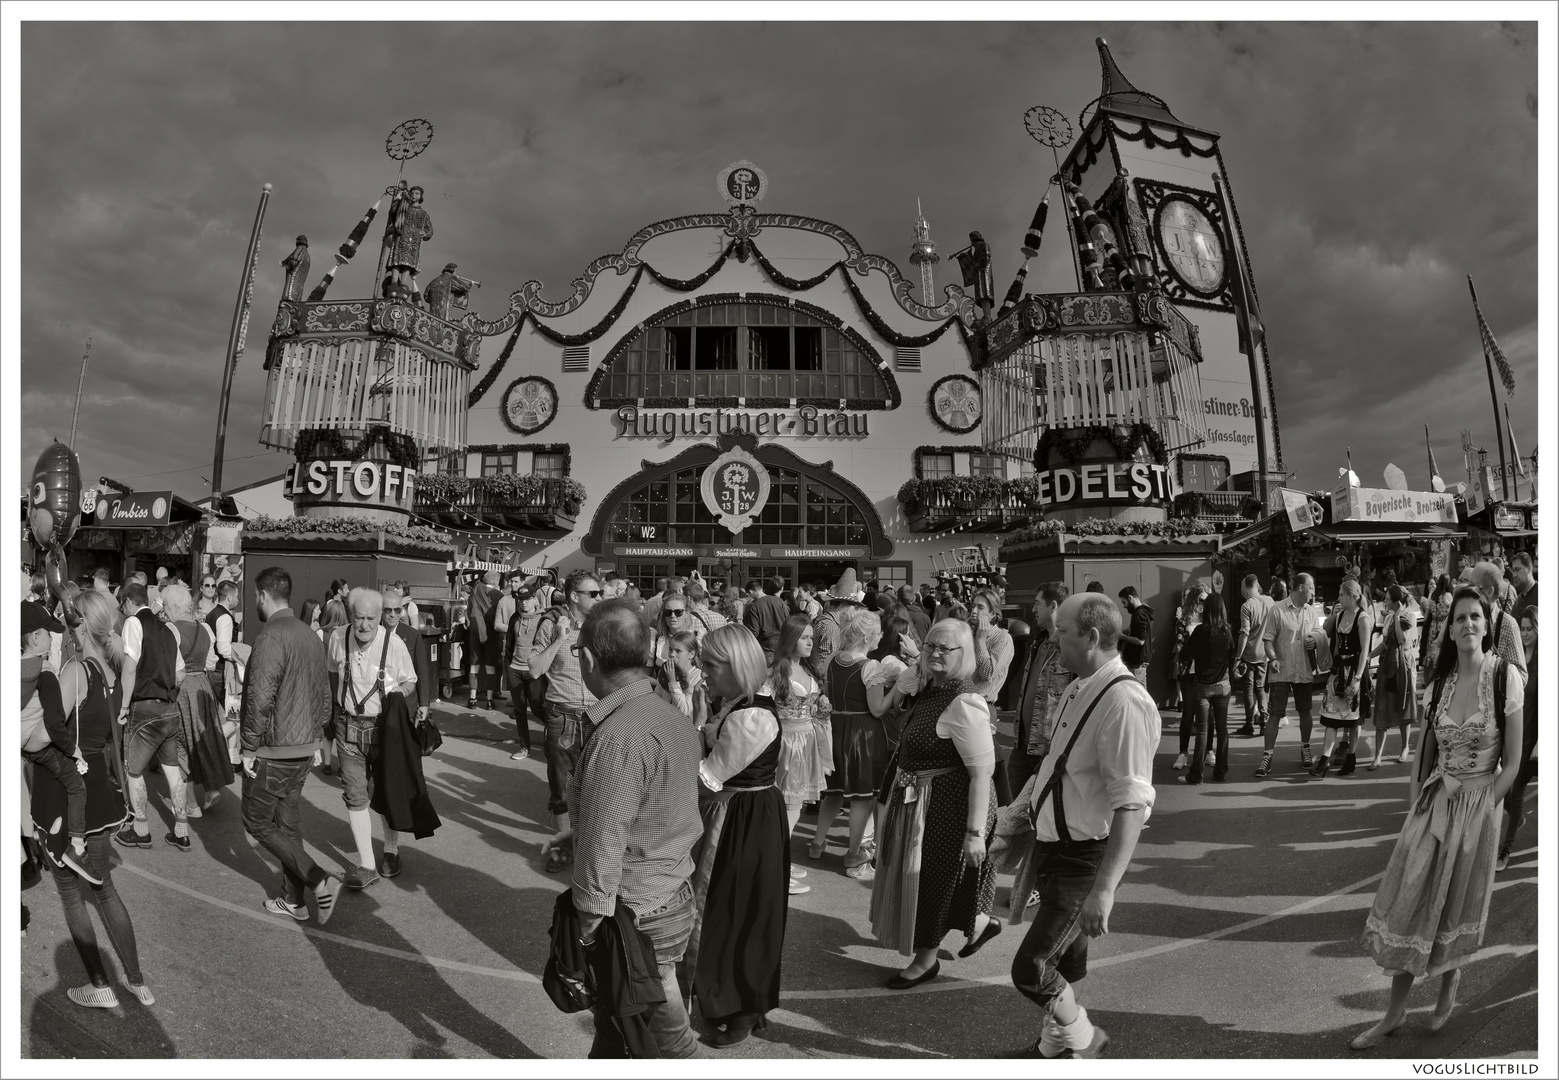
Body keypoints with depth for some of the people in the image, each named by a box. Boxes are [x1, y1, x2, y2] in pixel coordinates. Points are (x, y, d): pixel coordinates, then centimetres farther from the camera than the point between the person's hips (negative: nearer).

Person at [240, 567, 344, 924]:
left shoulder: (270, 637, -19)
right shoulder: (310, 636, 8)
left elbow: (260, 698, -23)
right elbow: (325, 694, 13)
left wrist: (249, 748, -14)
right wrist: (315, 738, 19)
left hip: (274, 751, -8)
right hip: (304, 748, 8)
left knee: (258, 823, 5)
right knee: (287, 822, 17)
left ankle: (321, 881, -4)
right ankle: (293, 900, 24)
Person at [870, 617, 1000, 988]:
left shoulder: (964, 705, -25)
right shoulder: (929, 690, 3)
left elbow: (982, 771, -26)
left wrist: (975, 831, -26)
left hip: (947, 803, -9)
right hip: (917, 800, 9)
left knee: (932, 878, 9)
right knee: (916, 873, 22)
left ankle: (926, 959, 32)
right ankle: (979, 922, 43)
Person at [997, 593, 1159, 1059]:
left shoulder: (1124, 702, -25)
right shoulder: (1079, 690, 5)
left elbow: (1131, 805, -28)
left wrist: (1104, 889, -31)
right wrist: (1036, 850, 23)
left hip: (1084, 860, -8)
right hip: (1055, 846, 8)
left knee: (1029, 969, -3)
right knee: (1062, 960, 23)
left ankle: (1083, 1038, 25)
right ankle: (1053, 1045, 43)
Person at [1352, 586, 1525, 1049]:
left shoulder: (1506, 678, -11)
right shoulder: (1440, 682, 1)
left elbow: (1512, 762, -9)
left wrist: (1480, 809, -12)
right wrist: (1415, 808, 0)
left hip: (1478, 807, -3)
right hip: (1433, 803, 3)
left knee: (1459, 906, 12)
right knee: (1410, 902, 4)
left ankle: (1448, 993, 35)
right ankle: (1395, 1011, 15)